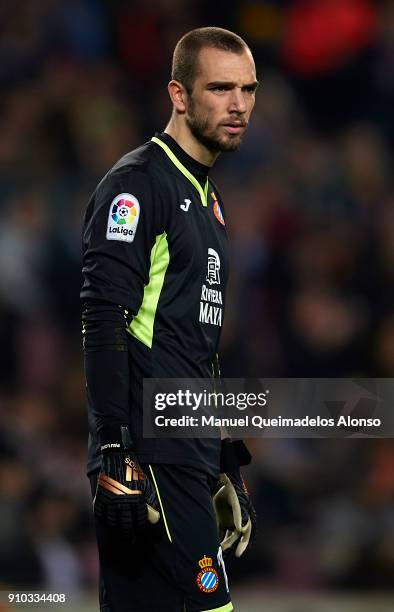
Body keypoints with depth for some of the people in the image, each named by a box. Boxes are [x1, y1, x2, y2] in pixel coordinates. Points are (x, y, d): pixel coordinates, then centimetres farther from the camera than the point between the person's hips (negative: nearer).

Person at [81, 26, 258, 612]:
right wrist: (114, 454, -24)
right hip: (150, 457, -9)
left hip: (193, 452, 9)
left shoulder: (207, 200, 21)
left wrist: (229, 466, 25)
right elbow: (103, 322, -17)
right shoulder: (137, 184, -8)